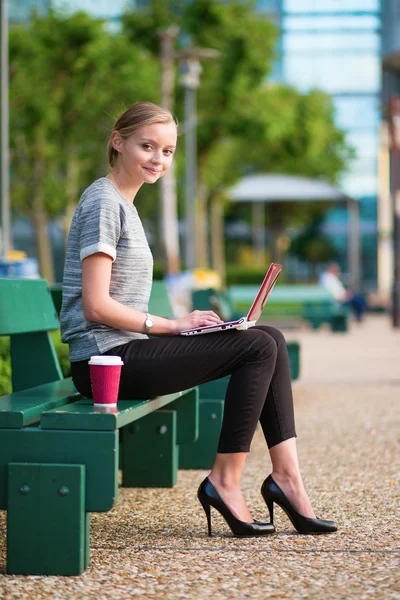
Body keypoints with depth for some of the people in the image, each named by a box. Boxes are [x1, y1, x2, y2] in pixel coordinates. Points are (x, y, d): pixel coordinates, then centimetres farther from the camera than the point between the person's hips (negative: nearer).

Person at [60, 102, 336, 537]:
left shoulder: (123, 203, 21)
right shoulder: (103, 203, -10)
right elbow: (96, 306, -18)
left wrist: (180, 324, 6)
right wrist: (172, 325, -11)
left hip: (124, 352, 10)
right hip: (105, 359, -10)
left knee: (270, 338, 1)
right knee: (258, 347, -16)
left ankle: (286, 476, -4)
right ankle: (224, 482, -11)